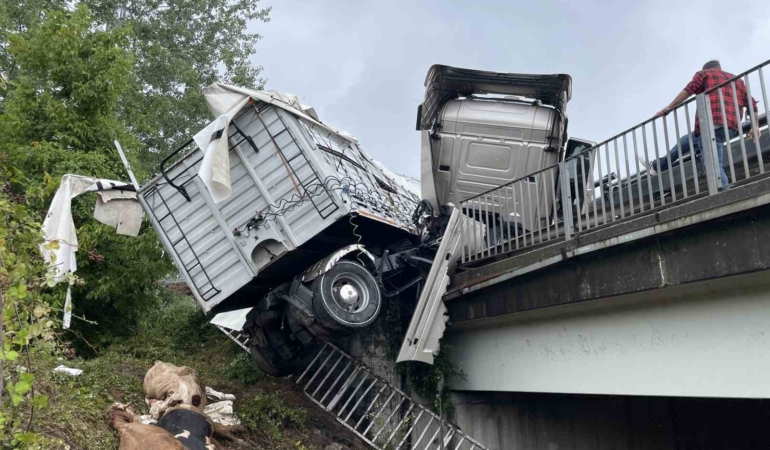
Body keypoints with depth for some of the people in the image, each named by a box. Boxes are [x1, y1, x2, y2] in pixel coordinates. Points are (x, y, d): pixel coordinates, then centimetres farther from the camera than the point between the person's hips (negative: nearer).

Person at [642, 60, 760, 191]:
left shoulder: (704, 73, 16)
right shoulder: (737, 80, 30)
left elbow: (689, 90, -2)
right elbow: (752, 103, 19)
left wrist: (669, 108, 0)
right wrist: (755, 126, 19)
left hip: (712, 124, -7)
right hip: (732, 128, 7)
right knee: (686, 140, 21)